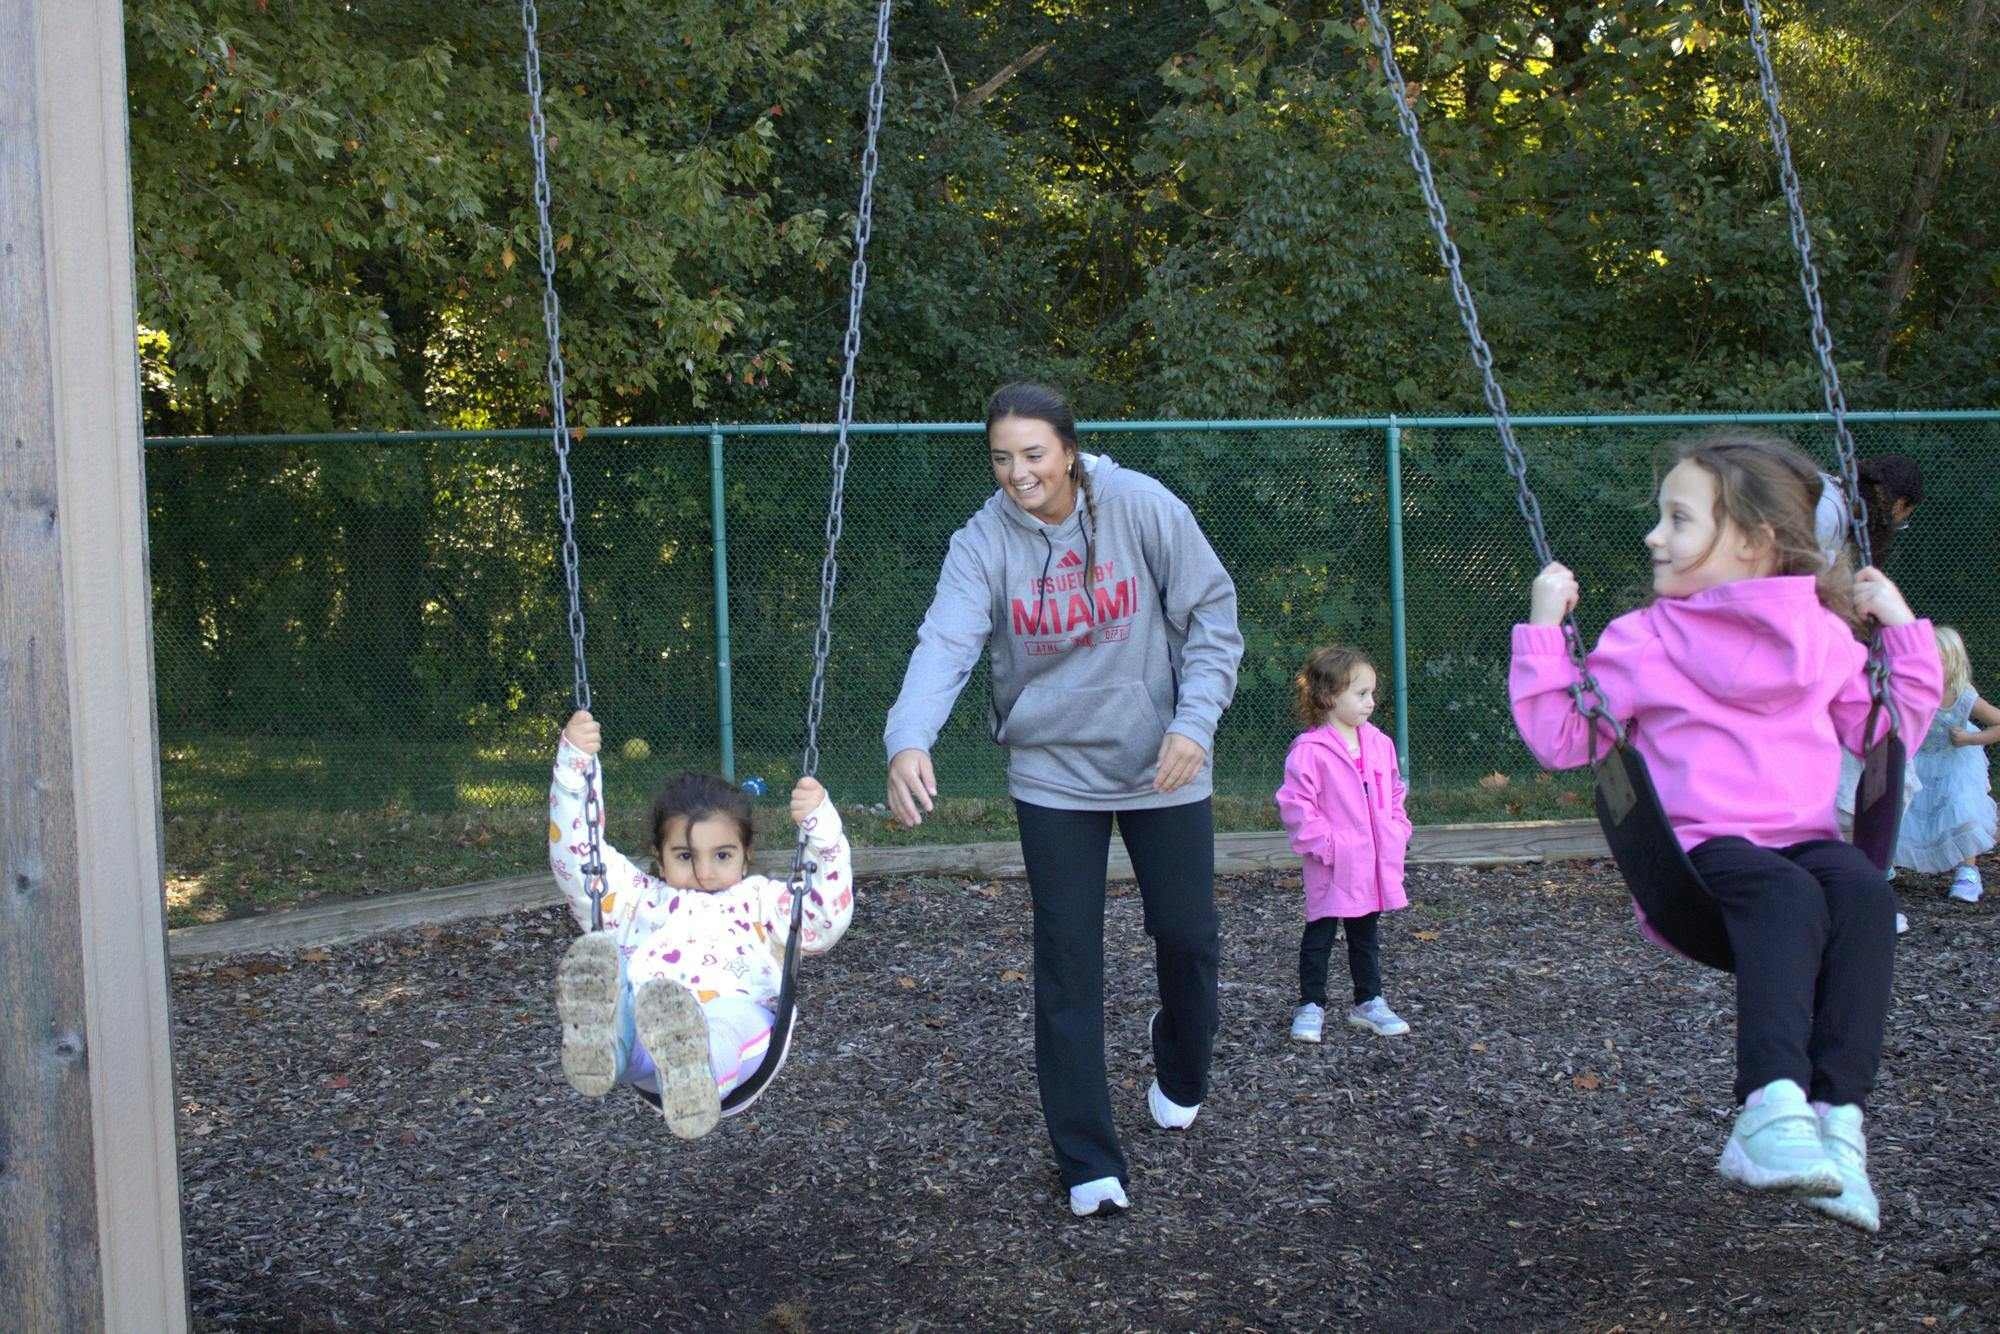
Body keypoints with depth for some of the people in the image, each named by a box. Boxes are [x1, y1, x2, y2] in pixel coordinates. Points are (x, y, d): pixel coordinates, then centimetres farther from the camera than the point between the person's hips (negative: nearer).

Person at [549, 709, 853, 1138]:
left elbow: (827, 919, 18)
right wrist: (574, 765, 16)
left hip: (731, 1017, -1)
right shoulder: (640, 902, 37)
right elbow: (576, 857, 26)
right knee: (598, 957, -32)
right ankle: (598, 1044, -64)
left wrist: (821, 826, 6)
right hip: (633, 1020, 1)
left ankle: (691, 1079, -72)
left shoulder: (761, 902, 35)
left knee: (740, 1016, -39)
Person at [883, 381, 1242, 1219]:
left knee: (1187, 935, 10)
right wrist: (909, 740, -44)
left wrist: (1195, 718, -17)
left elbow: (1212, 613, -5)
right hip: (1054, 773, 0)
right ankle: (1088, 1163, 10)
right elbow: (944, 644, -26)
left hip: (1161, 766, 0)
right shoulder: (983, 543, -11)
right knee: (1066, 962, -1)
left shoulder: (1143, 509, -13)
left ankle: (1181, 1073, 43)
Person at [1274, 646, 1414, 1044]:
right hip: (1333, 867, -6)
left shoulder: (1379, 744, 6)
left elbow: (1394, 794, 18)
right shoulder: (1309, 751, -16)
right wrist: (1324, 844, -18)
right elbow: (1296, 805, -17)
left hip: (1375, 862, 6)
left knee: (1366, 936, 17)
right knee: (1319, 936, 5)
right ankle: (1311, 1006, 14)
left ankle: (1369, 1003, 28)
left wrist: (1397, 833, 6)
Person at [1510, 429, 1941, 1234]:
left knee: (1861, 890, -32)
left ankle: (1834, 1113, -34)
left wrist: (1902, 628, 18)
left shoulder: (1821, 637, 15)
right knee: (1787, 896, -36)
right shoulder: (1640, 641, 7)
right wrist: (1543, 628, 1)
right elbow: (1562, 739, 5)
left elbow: (1892, 730, 24)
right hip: (1699, 851, -3)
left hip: (1804, 838, 3)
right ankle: (1773, 1104, -45)